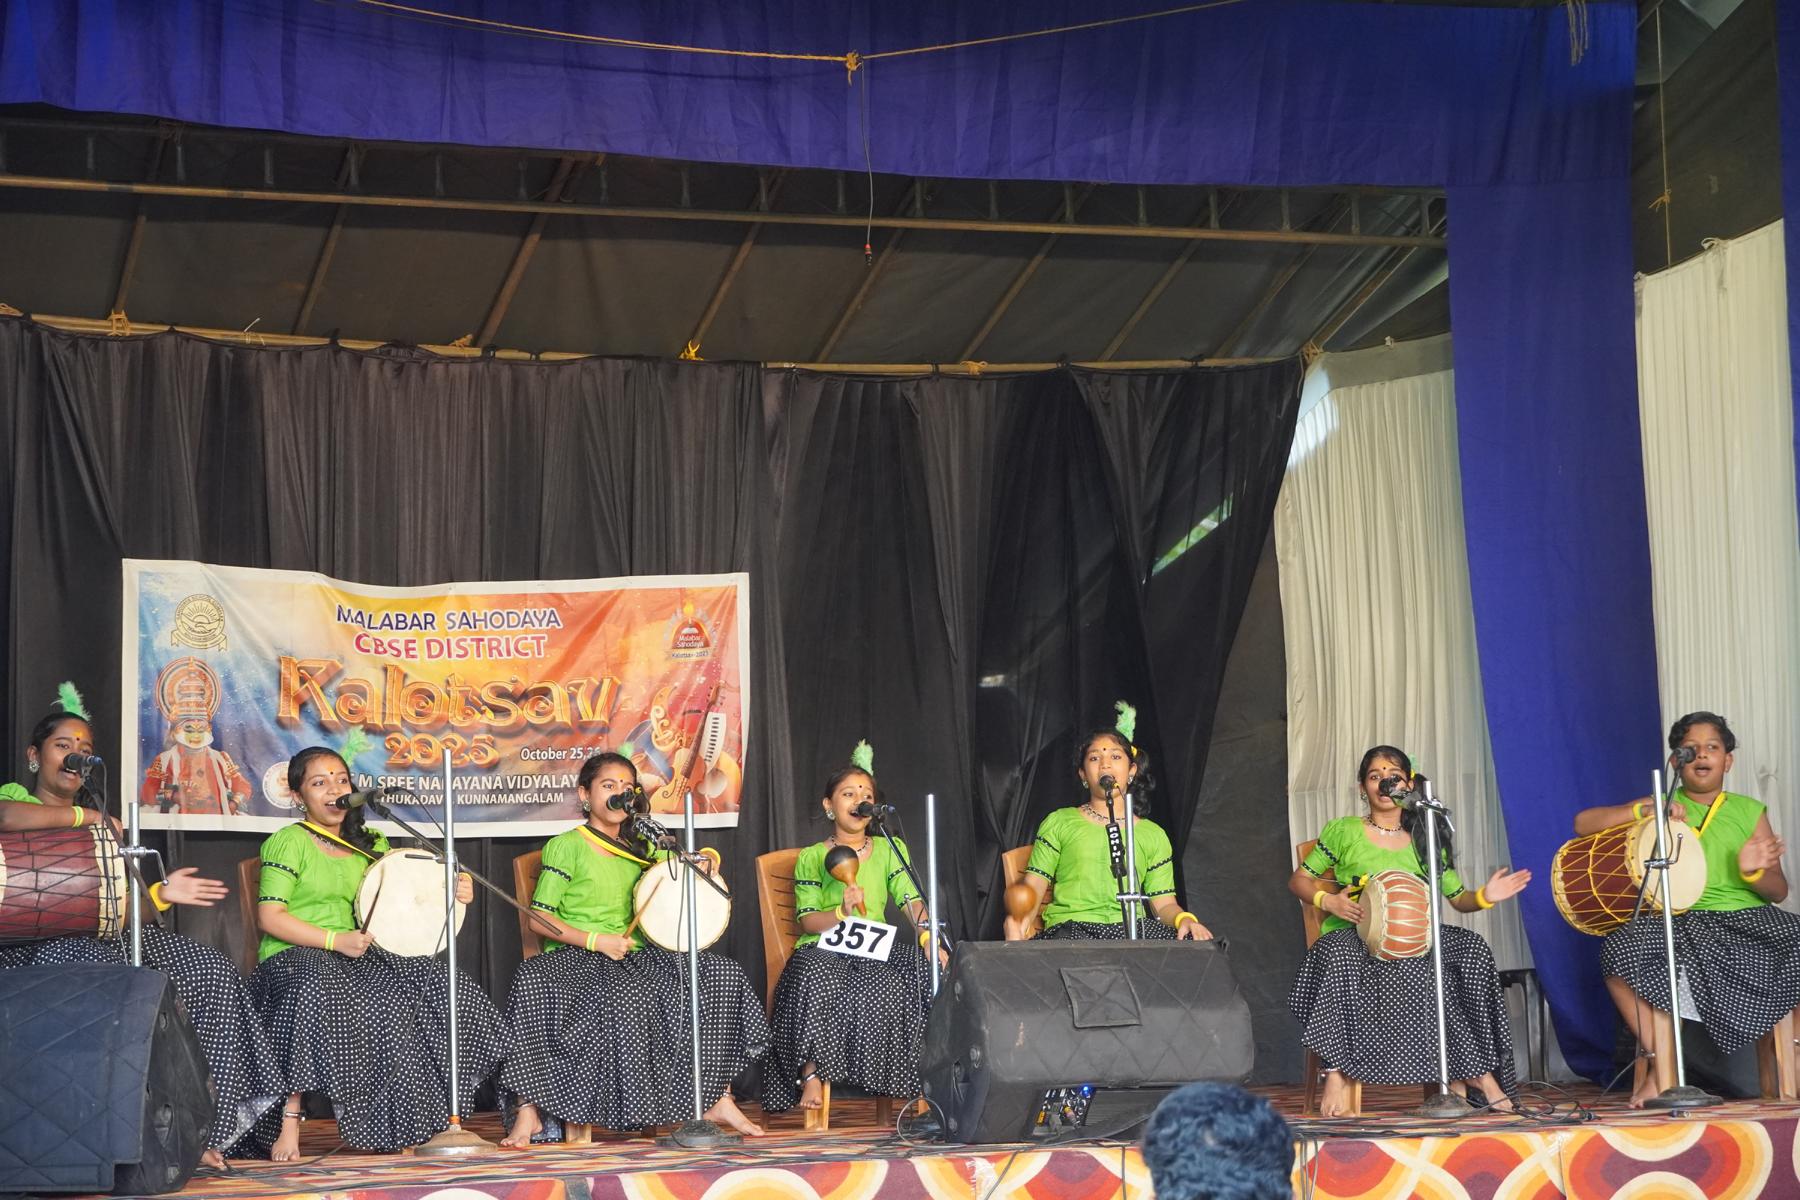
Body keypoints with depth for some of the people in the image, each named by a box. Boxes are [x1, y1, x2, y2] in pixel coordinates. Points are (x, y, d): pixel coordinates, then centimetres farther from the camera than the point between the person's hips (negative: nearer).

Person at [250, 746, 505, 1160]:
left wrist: (452, 893, 0)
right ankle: (289, 1120, -34)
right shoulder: (288, 842, -2)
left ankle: (441, 1118, -9)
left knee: (436, 984, -14)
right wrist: (335, 940, -20)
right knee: (315, 990, -40)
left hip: (355, 955, 6)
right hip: (294, 957, -6)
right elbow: (269, 917, -11)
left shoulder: (369, 844, 18)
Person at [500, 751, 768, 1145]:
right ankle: (529, 1112, -30)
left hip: (636, 956, 5)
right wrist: (596, 941, -17)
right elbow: (540, 916, -5)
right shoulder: (565, 846, 1)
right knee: (532, 983, -39)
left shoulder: (641, 846, 17)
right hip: (574, 956, -5)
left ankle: (717, 1100, -9)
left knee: (722, 975, -14)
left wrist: (705, 858, 2)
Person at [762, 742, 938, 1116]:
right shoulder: (811, 858, 10)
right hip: (823, 948, -2)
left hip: (877, 948, 2)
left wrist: (927, 933, -21)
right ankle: (811, 1075, -30)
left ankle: (922, 1073, -20)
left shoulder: (890, 849, 16)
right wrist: (842, 912, -21)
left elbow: (911, 900, 0)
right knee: (817, 980, -38)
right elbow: (807, 920, -1)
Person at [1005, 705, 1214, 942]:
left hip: (1133, 931, 3)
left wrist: (1184, 919, -9)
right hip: (1072, 928, -3)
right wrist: (1018, 921, -14)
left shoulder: (1153, 834, 23)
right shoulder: (1059, 823, 18)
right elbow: (1033, 891, 10)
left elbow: (1164, 904, 16)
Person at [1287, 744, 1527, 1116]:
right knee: (1339, 957, -39)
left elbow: (1458, 898, 12)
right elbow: (1298, 880, 10)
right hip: (1353, 934, -3)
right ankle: (1337, 1072, -33)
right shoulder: (1342, 831, 8)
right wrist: (1328, 901, -11)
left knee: (1472, 949, -24)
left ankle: (1473, 1070, -18)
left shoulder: (1426, 838, 14)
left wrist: (1484, 897, -10)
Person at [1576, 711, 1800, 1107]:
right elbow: (1582, 824, 4)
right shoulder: (1661, 808, 13)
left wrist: (1752, 872, -12)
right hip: (1679, 922, -1)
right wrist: (1644, 809, -10)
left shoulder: (1749, 811, 14)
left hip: (1748, 919, 1)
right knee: (1619, 949, -31)